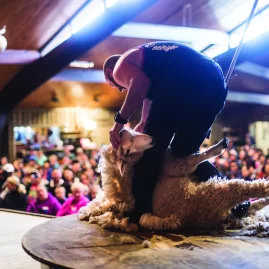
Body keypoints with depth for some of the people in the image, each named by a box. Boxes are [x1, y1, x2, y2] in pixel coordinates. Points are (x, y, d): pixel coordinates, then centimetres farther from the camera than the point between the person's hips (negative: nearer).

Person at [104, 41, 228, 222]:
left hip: (186, 83, -8)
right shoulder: (149, 61, 41)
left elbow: (141, 83, -9)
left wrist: (120, 120, -4)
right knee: (184, 152, 20)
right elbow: (148, 123, 39)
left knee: (150, 148, 3)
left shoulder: (120, 66, 18)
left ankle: (138, 212, 1)